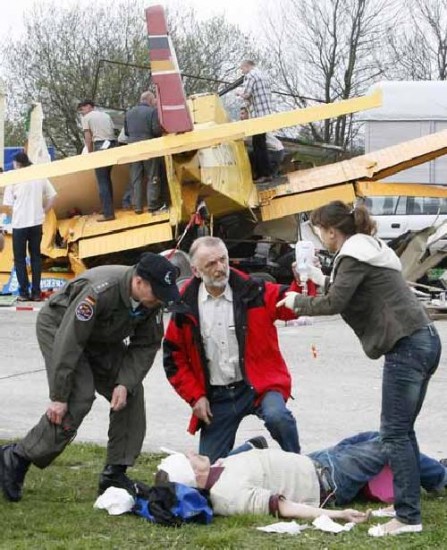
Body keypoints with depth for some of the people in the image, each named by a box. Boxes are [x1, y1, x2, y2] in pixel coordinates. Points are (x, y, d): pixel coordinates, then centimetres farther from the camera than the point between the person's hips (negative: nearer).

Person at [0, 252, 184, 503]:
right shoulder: (100, 291, -39)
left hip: (102, 339, 7)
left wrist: (125, 383, -22)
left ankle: (115, 474, 2)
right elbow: (68, 342, -36)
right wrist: (59, 396, -34)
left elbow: (146, 346, -7)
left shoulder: (153, 299, -17)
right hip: (60, 329, -7)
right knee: (77, 400, -22)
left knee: (131, 395, -6)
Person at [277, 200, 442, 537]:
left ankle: (408, 517, -11)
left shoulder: (353, 256, -8)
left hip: (406, 347, -10)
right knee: (402, 430, 14)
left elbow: (334, 304, -15)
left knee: (395, 432, -9)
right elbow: (353, 293, 28)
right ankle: (410, 500, 17)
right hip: (424, 341, 10)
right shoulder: (369, 248, 22)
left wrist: (297, 302, -1)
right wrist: (322, 280, 27)